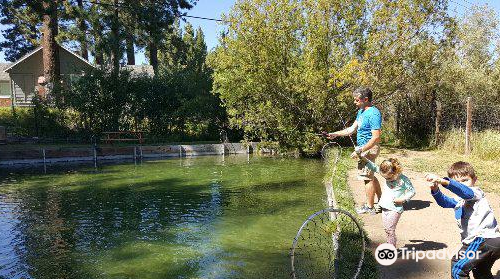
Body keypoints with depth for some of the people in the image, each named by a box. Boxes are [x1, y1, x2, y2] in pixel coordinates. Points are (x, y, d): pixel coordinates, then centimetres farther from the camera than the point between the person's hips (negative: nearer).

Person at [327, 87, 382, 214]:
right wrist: (335, 134, 8)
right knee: (370, 176, 20)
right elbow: (352, 129, 16)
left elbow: (376, 138, -25)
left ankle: (370, 207, 11)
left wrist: (360, 151, -26)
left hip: (368, 149, -10)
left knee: (367, 177, -1)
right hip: (362, 147, 10)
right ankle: (381, 201, 33)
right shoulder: (361, 111, 10)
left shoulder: (373, 114, -21)